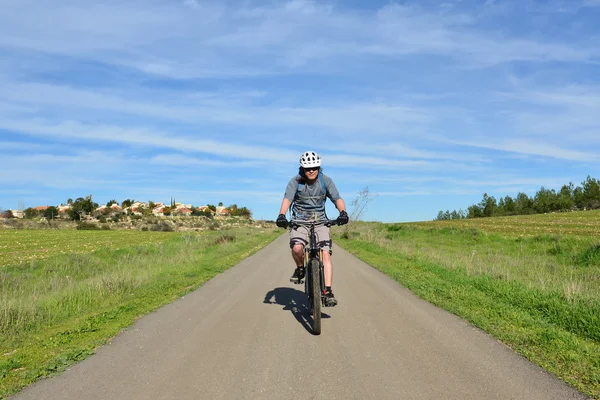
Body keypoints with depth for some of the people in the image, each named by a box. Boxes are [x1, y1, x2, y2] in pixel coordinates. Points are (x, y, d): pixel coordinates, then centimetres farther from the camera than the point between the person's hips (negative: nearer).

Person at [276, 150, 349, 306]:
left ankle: (328, 291, -10)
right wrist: (282, 215, -41)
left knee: (325, 254, -14)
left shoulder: (325, 180, -4)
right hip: (300, 221, -1)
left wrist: (343, 212, -35)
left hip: (320, 221, 1)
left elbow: (337, 198, -14)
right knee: (297, 248, -27)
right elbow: (287, 198, -21)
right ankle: (300, 268, 6)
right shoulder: (295, 181, -7)